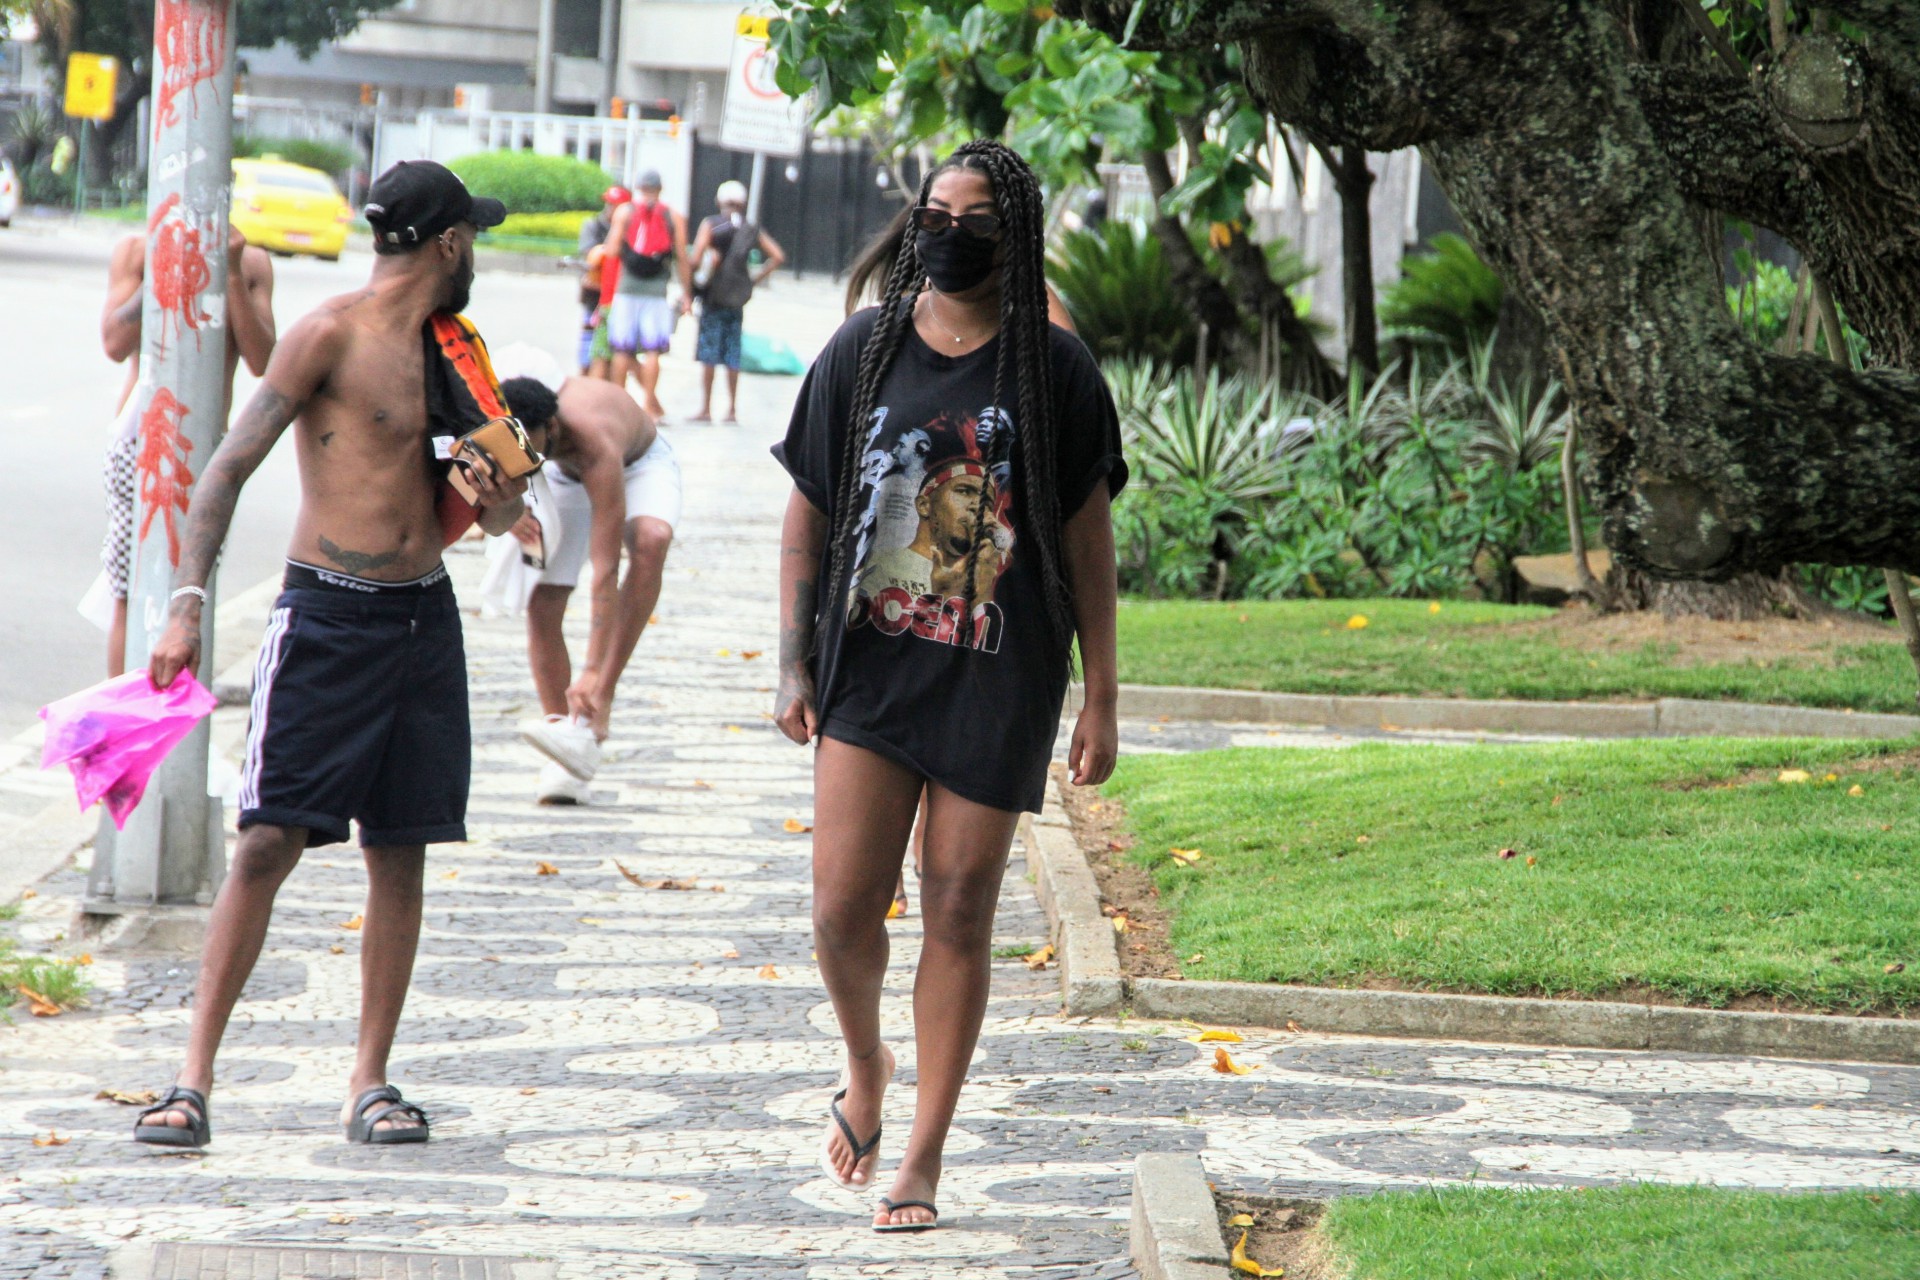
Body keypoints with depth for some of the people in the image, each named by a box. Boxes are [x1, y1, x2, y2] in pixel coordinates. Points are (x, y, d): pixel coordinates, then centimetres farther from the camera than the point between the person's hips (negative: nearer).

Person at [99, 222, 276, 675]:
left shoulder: (252, 263, 6)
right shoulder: (137, 250, 0)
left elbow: (261, 362, -4)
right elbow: (115, 344, -11)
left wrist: (233, 274, -12)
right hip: (140, 438, -3)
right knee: (132, 599, -2)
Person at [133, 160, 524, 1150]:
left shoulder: (446, 349, 14)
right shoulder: (332, 335, -7)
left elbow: (473, 511, 24)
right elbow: (231, 465, -11)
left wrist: (501, 500, 0)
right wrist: (187, 602, -20)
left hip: (424, 618, 7)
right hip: (329, 613, -6)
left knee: (400, 853, 5)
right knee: (269, 841, -10)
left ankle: (370, 1083, 13)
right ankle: (194, 1079, -6)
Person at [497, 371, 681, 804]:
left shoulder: (595, 441, -44)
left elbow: (605, 568, -44)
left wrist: (594, 672, -48)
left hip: (640, 464, -4)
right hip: (563, 474, 4)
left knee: (652, 540, -37)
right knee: (542, 605, -13)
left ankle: (598, 707, -37)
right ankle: (565, 767, -8)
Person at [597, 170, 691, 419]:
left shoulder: (624, 212, 6)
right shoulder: (674, 217, 6)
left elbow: (612, 251, -1)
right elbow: (682, 258, 2)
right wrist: (686, 294, 6)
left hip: (626, 287, 0)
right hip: (657, 288, 0)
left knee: (622, 350, 4)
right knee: (652, 349, -1)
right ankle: (648, 404, -6)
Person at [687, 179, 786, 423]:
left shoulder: (711, 225, -4)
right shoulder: (751, 229, 7)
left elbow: (696, 259, -16)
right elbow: (778, 256, 4)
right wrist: (757, 278, 10)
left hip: (713, 296, -4)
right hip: (737, 300, 4)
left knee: (708, 352, -1)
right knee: (733, 353, 8)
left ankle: (706, 409, -3)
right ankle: (732, 409, 10)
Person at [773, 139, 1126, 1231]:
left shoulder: (1055, 369, 0)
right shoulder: (862, 351, 5)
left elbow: (1087, 537, 2)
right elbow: (808, 515, 9)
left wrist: (1102, 699, 0)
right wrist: (793, 666, 2)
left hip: (997, 679, -1)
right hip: (870, 664, 1)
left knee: (960, 913, 1)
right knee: (843, 912, -6)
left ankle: (924, 1157, 11)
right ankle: (866, 1069, 26)